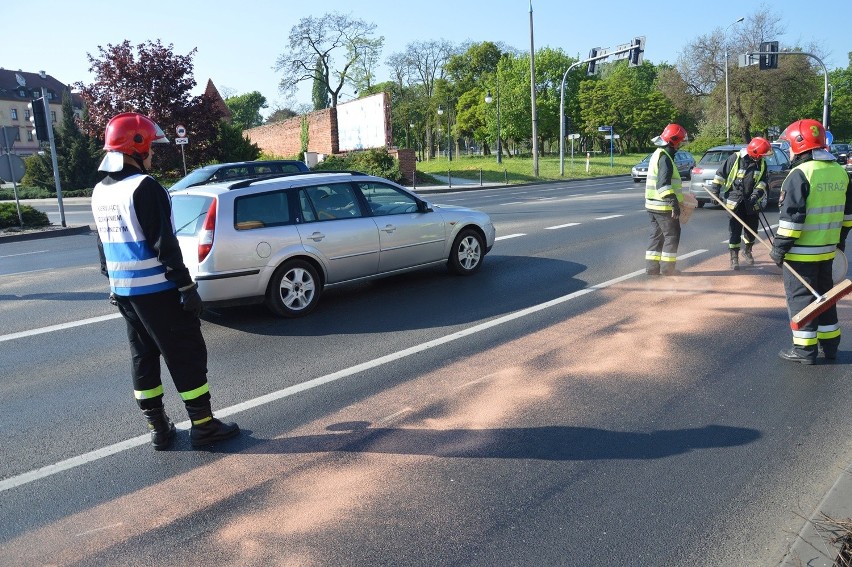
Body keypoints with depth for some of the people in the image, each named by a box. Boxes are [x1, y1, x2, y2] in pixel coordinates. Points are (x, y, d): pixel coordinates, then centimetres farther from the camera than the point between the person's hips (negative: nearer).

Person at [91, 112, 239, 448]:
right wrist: (187, 286, -17)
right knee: (186, 356, 0)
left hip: (123, 290, 9)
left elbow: (103, 244, 17)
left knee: (143, 356, 14)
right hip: (156, 289, -8)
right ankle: (203, 425, 6)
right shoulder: (144, 187, -17)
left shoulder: (100, 192, 10)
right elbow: (164, 243, -20)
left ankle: (158, 428, 21)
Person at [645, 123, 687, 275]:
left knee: (657, 236, 14)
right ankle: (667, 268, 4)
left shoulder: (658, 154, 17)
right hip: (664, 206, -10)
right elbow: (663, 183, -26)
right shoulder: (664, 157, -16)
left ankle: (652, 267, 16)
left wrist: (675, 200, 32)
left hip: (653, 205, 10)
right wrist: (674, 202, -28)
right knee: (672, 236, 0)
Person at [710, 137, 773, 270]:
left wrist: (757, 193, -14)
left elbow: (763, 181, 2)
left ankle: (747, 251, 36)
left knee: (752, 229, 12)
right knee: (735, 230, -3)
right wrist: (716, 190, -6)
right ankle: (734, 257, 5)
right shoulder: (735, 158, -13)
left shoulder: (762, 164, -1)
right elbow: (721, 173, -5)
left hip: (751, 202, 4)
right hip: (734, 201, -4)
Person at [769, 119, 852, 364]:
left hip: (801, 252, -8)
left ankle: (805, 349, 5)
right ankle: (830, 344, 27)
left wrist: (780, 246, -14)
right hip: (827, 249, 8)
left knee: (800, 297, 1)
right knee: (824, 295, 19)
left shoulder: (800, 173, -17)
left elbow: (792, 216, -20)